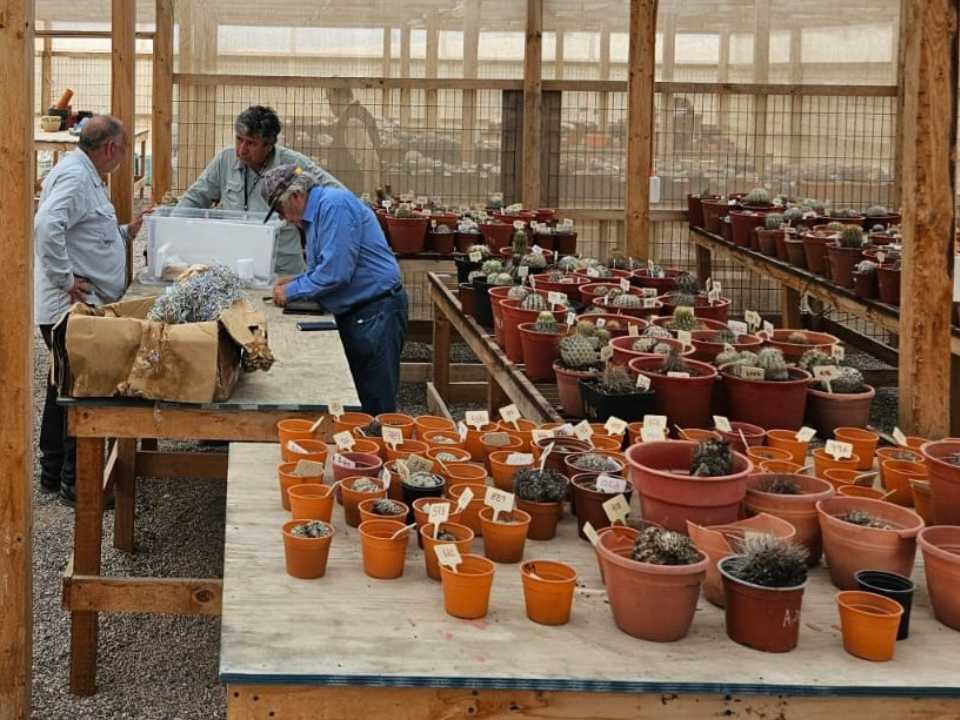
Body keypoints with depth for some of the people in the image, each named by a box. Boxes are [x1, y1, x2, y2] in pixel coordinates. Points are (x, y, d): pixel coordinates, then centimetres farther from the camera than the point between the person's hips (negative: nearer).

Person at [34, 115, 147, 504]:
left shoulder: (85, 175, 17)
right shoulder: (74, 176, -16)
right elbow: (46, 227, -31)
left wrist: (126, 234, 20)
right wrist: (65, 280, -25)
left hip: (75, 307, 11)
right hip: (70, 307, -11)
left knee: (65, 389, 16)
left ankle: (53, 472, 25)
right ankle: (75, 480, -1)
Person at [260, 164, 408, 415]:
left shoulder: (335, 205, -17)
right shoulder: (315, 213, 15)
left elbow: (335, 271, -23)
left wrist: (292, 291, -11)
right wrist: (297, 281, 9)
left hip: (376, 313, -11)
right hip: (354, 314, 11)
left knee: (376, 406, -7)